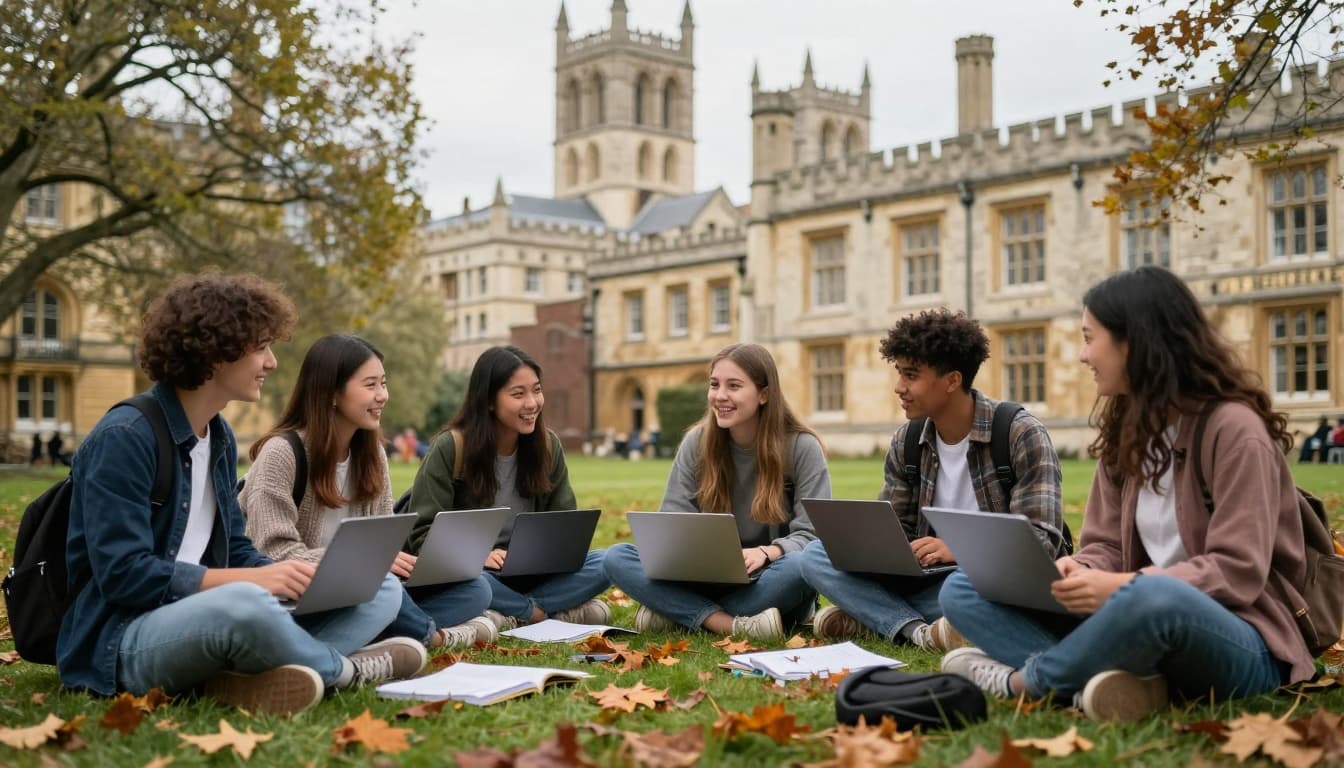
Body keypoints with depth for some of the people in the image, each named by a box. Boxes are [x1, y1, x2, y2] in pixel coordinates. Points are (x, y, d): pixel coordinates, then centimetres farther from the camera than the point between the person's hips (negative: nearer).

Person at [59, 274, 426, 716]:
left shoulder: (221, 438, 11)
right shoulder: (124, 437, -15)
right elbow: (123, 575, -21)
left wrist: (303, 579, -6)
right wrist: (253, 580, -23)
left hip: (203, 619, 9)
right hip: (123, 639, -9)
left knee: (380, 592, 1)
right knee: (245, 602, -41)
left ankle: (248, 676, -25)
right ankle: (344, 667, -9)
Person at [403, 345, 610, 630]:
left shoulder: (548, 445, 3)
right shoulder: (449, 448, -9)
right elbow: (424, 533, -11)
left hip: (527, 574, 4)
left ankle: (511, 616, -24)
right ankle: (539, 612, -21)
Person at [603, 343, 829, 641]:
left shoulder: (802, 447, -6)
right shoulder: (697, 443, 1)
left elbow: (812, 534, -10)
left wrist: (767, 552, -31)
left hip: (770, 585, -2)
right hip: (713, 579, 3)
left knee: (802, 566, -38)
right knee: (617, 557, -19)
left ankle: (677, 613, -23)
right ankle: (732, 624, -33)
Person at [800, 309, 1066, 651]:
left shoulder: (1021, 435, -12)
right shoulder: (906, 440, 4)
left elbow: (1042, 541, -18)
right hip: (930, 576, 5)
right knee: (816, 555, -11)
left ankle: (873, 613, -18)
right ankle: (919, 632, -29)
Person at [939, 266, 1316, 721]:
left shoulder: (1233, 427, -12)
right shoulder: (1125, 430, 10)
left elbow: (1238, 571, -18)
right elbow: (1105, 547, 7)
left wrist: (1124, 586, -29)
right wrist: (1081, 573, -16)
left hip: (1239, 643, -7)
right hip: (1144, 617, 7)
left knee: (1153, 597, -43)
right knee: (964, 590, -4)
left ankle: (1021, 679, -16)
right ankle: (1099, 680, -28)